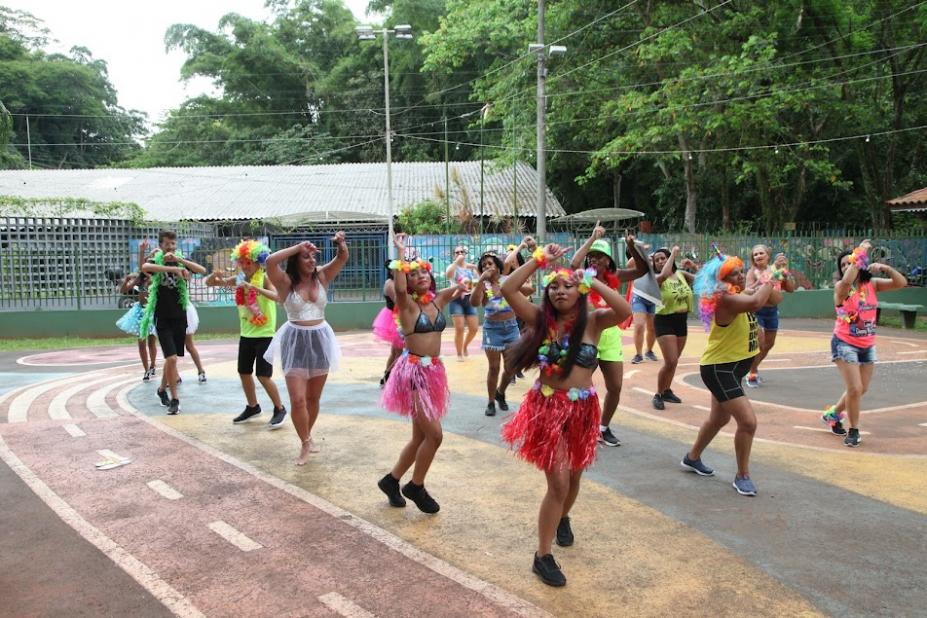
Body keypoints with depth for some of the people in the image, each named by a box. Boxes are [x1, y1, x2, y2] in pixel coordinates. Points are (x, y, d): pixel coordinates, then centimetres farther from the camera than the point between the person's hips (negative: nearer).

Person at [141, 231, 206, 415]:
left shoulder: (181, 262, 6)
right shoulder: (156, 262, -2)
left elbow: (203, 270, -12)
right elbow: (145, 267, -27)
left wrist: (180, 260, -21)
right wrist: (172, 268, -34)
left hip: (180, 317, 3)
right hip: (162, 318, -3)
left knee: (171, 358, 12)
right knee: (171, 358, -12)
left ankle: (162, 389, 34)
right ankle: (174, 399, -2)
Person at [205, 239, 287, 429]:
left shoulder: (265, 278, -14)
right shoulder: (238, 279, 3)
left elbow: (278, 297, -32)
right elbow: (209, 283, 8)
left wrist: (254, 287, -38)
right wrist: (214, 275, -14)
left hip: (265, 334, -7)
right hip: (246, 334, 7)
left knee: (263, 376, -8)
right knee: (244, 372, 14)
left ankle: (279, 409, 10)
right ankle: (252, 407, 33)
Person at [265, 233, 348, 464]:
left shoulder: (322, 277, 1)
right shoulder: (286, 282, -9)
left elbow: (342, 259, -3)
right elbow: (270, 261, -26)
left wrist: (341, 245, -23)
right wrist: (298, 247, -22)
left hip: (320, 340, 3)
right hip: (296, 341, -3)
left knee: (313, 397, 15)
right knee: (298, 399, -7)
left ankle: (308, 437, 36)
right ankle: (305, 444, 12)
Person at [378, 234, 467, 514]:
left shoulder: (437, 300, 7)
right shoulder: (407, 303, -9)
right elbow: (399, 288, -32)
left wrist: (461, 287, 6)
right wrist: (401, 253, -26)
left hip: (434, 370, 7)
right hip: (413, 370, -7)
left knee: (421, 436, 15)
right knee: (434, 434, -11)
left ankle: (391, 480, 33)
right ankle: (416, 487, 11)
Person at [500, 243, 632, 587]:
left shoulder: (593, 321, -6)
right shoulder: (541, 319, -6)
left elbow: (625, 311, -26)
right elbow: (507, 289, -16)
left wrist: (592, 281, -21)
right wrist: (540, 260, -16)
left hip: (582, 408, 2)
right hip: (547, 406, -2)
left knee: (573, 476, 21)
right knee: (558, 482, -6)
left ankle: (563, 518, 55)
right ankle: (542, 556, 10)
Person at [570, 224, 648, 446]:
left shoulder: (614, 277, 5)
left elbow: (642, 269, 3)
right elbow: (573, 264, -28)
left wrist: (631, 246, -10)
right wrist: (592, 238, -22)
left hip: (611, 335, 5)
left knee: (615, 387, 9)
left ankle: (603, 428, 28)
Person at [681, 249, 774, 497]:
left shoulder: (741, 294, 7)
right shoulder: (726, 299, -23)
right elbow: (756, 302, -38)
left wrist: (765, 286, -3)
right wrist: (766, 285, -21)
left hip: (732, 367, 10)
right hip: (718, 369, -10)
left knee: (719, 419, 23)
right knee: (748, 422, -13)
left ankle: (692, 458, 42)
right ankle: (742, 476, 4)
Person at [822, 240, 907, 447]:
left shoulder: (872, 284, -1)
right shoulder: (841, 287, -14)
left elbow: (901, 283, -8)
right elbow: (847, 281, -38)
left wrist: (884, 267, -23)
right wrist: (860, 254, -33)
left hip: (867, 346, 6)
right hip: (845, 344, -6)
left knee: (862, 389, 16)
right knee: (855, 389, -11)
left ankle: (833, 414, 37)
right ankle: (854, 430, 9)